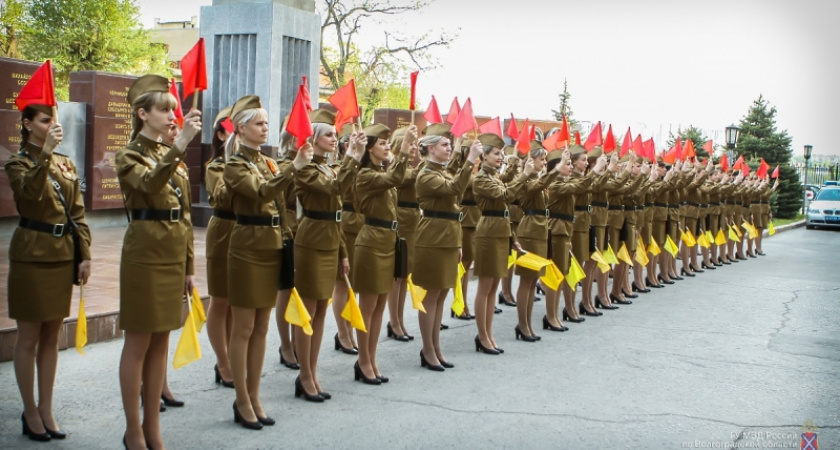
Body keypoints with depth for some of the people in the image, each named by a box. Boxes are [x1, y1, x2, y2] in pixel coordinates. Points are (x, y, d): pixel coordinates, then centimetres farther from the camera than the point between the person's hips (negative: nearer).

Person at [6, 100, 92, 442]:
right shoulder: (18, 163, -5)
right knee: (29, 338, 3)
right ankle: (30, 412, 14)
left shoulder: (66, 164, 10)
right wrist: (45, 152, -35)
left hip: (63, 256, 5)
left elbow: (78, 213, 10)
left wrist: (85, 255, 3)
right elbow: (30, 192, -28)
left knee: (51, 337, 11)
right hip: (32, 256, -5)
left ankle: (46, 409, 21)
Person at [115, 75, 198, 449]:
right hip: (144, 254, -7)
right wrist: (179, 145, -41)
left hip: (173, 255, 7)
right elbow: (149, 184, -29)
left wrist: (189, 265, 13)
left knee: (160, 342, 11)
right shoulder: (129, 156, -5)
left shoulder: (174, 157, 14)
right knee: (138, 343, 1)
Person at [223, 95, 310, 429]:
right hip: (247, 247, -7)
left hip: (271, 247, 7)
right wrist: (294, 166, -36)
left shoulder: (268, 162, 14)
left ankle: (254, 398, 20)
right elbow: (262, 192, -26)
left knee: (261, 327, 11)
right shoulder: (235, 165, -8)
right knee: (243, 327, 0)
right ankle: (242, 402, 11)